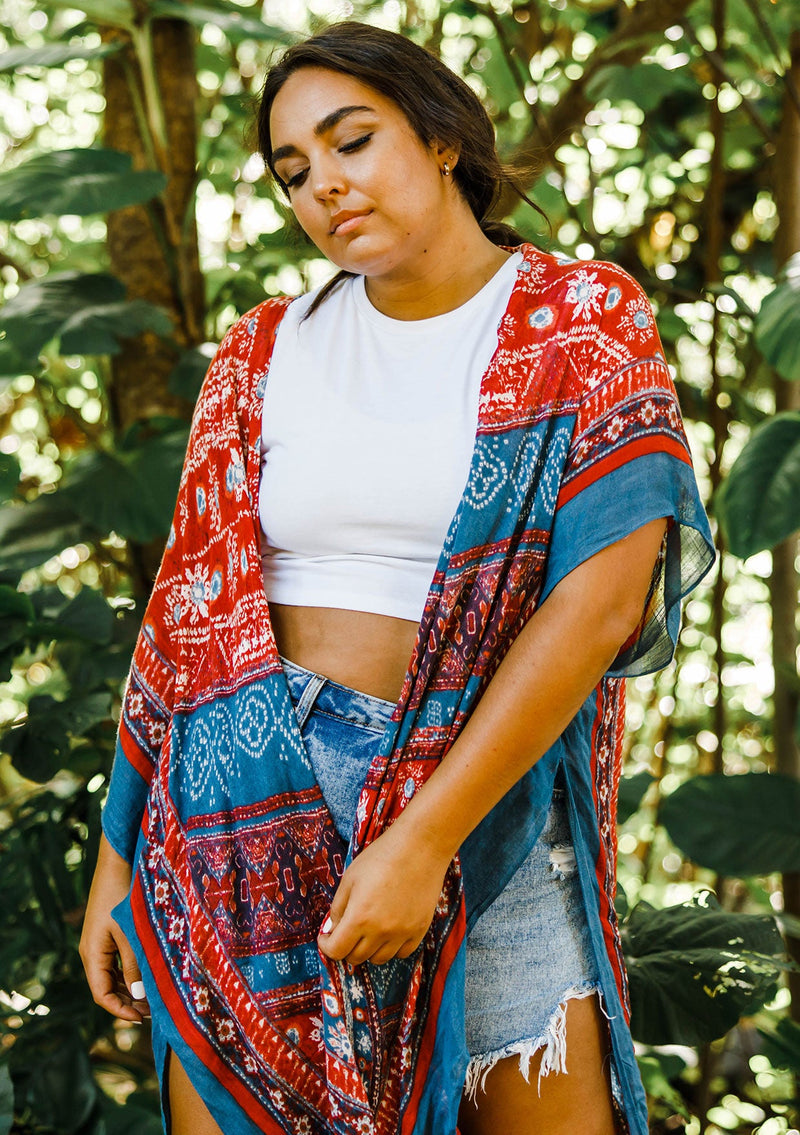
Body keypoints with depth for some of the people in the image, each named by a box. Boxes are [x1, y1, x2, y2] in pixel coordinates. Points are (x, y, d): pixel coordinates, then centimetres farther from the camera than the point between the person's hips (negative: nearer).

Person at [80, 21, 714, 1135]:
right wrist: (117, 856, 7)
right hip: (254, 798, 2)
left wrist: (423, 842, -18)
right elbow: (190, 610, 9)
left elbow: (604, 596, -12)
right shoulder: (267, 353, 7)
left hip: (488, 795, -1)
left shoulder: (586, 321, -2)